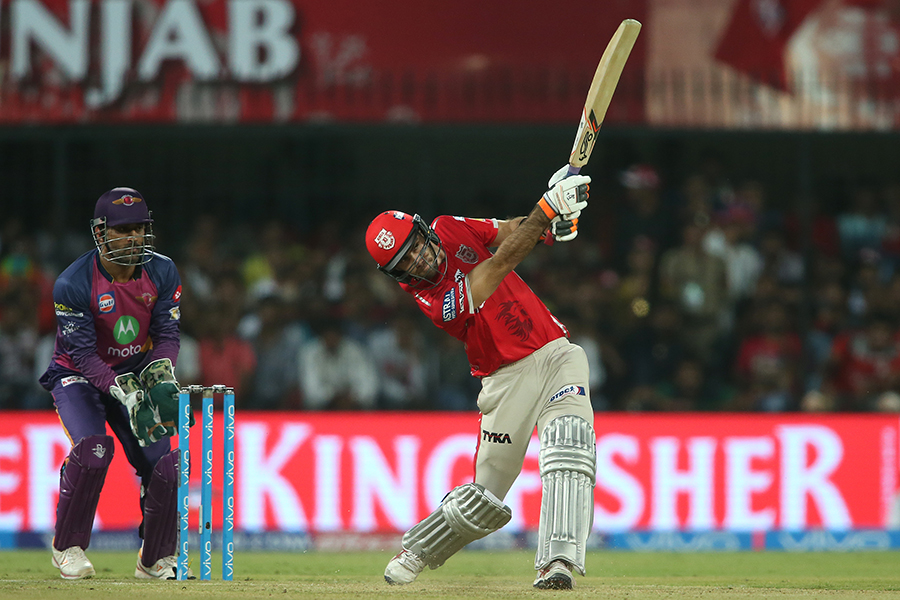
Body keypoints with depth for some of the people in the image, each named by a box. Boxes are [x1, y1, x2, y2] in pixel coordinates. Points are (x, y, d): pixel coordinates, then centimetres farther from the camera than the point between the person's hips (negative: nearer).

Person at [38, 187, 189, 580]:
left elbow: (167, 335, -6)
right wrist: (125, 392, -34)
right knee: (92, 448, -28)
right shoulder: (73, 285, -24)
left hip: (136, 371, 4)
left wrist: (160, 375, -27)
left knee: (161, 460, -8)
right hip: (78, 375, -4)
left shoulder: (162, 273, -9)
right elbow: (83, 353, -24)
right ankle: (68, 548, -10)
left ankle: (156, 559, 11)